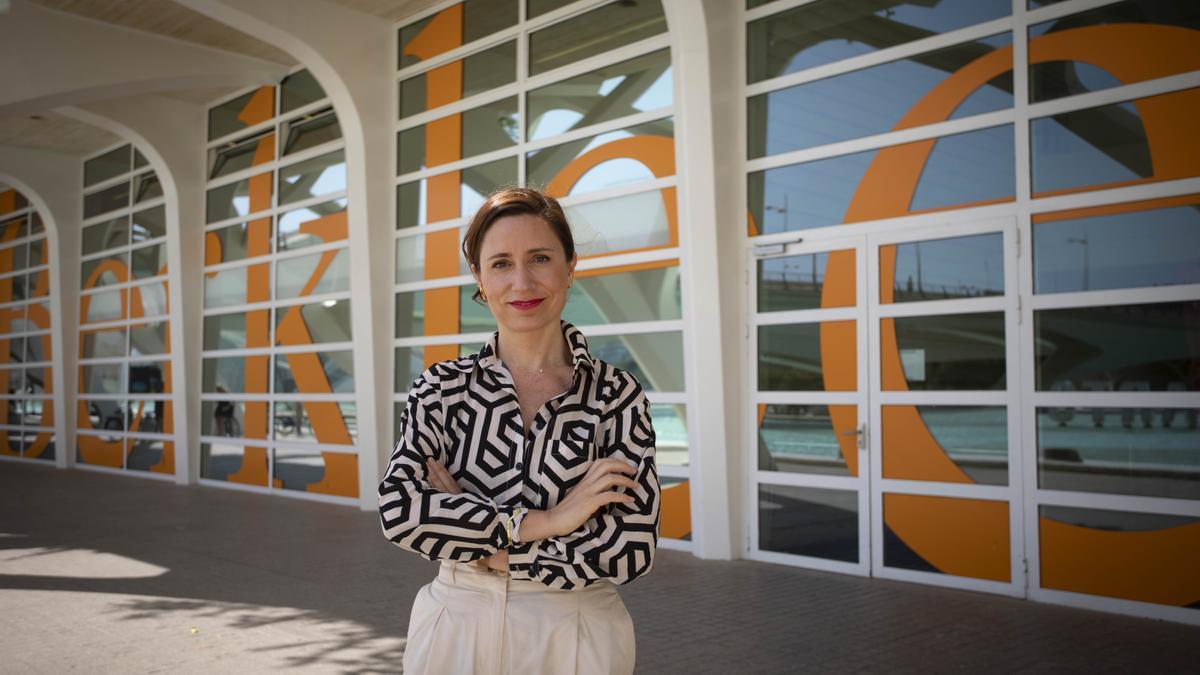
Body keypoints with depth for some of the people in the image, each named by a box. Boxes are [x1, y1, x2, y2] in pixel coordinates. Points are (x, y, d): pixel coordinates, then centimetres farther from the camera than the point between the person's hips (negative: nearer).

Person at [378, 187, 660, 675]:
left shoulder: (616, 394, -8)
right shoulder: (442, 387, -3)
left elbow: (632, 550, -16)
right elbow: (398, 509, -16)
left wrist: (477, 546, -14)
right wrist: (545, 520, -21)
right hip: (456, 632, 2)